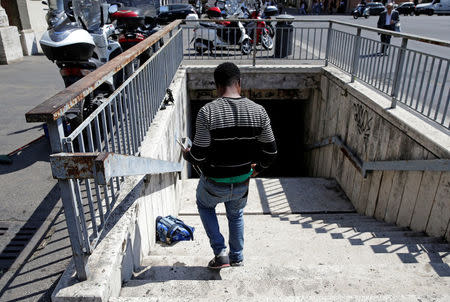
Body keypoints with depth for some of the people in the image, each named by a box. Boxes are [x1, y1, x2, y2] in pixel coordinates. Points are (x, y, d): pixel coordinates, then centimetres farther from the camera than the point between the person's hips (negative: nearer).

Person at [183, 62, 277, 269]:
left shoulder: (207, 112, -22)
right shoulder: (258, 111, -11)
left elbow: (199, 155, -20)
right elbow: (271, 152, -5)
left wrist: (187, 155, 3)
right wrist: (258, 167, 15)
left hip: (214, 183, -3)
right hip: (242, 182, 3)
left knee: (205, 206, 30)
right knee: (236, 214, 31)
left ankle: (220, 253, 27)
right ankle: (237, 257, 48)